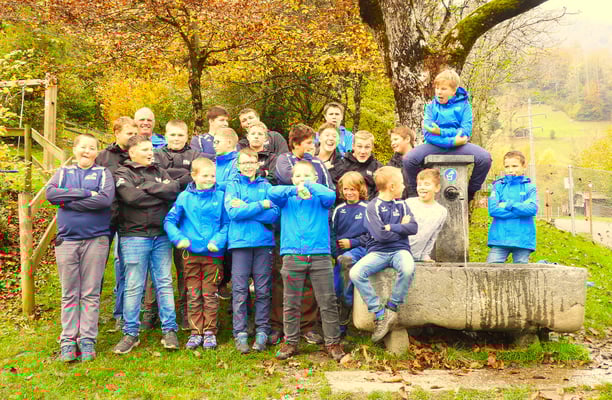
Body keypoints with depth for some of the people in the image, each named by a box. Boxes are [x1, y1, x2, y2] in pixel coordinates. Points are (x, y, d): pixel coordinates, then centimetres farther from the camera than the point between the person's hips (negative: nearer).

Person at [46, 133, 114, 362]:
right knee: (69, 294, 6)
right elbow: (50, 193, -6)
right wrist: (86, 193, -13)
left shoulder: (103, 173, 7)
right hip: (66, 240, 2)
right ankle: (68, 341, 11)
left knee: (91, 293, 3)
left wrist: (68, 201, -10)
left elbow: (106, 198, -12)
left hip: (96, 239, -2)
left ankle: (87, 340, 9)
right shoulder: (63, 172, 14)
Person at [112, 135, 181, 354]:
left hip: (161, 235, 4)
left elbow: (175, 189, -1)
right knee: (133, 286, 0)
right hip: (135, 235, -4)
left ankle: (169, 331, 12)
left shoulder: (159, 171, 17)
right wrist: (161, 193, -5)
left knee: (164, 283, 5)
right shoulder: (123, 174, 3)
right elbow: (131, 197, -16)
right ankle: (130, 334, 11)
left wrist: (148, 187, -7)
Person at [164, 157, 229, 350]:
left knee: (210, 294, 5)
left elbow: (227, 224, 2)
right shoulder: (184, 197, 3)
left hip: (213, 254, -1)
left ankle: (210, 332, 16)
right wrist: (178, 238, -12)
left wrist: (218, 240, -12)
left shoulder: (220, 196, 1)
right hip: (191, 253, 1)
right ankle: (196, 332, 17)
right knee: (193, 296, 7)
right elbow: (169, 220, 3)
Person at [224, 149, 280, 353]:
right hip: (240, 242, -1)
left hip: (263, 243, 1)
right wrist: (261, 205, -7)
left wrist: (245, 208, -7)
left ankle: (262, 331, 11)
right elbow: (233, 213, -7)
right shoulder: (232, 186, 10)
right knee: (239, 290, -1)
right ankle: (240, 334, 5)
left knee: (263, 290, 3)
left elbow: (274, 214, -3)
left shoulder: (266, 187, 12)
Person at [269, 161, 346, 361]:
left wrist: (309, 186, -8)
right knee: (291, 303, 7)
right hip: (292, 256, 1)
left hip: (320, 255, -1)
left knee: (328, 301, 1)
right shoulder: (287, 199, 12)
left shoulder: (320, 198, 10)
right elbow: (273, 192, -8)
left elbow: (330, 195, -12)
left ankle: (333, 342, 11)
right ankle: (290, 341, 19)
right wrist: (295, 189, -17)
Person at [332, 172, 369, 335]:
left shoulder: (367, 209, 3)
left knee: (346, 259, -39)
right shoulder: (339, 210, 15)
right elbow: (332, 233, 15)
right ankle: (339, 327, 4)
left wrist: (352, 242, -9)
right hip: (340, 252, 5)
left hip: (359, 248, -4)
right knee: (333, 288, -11)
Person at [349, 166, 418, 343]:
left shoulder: (401, 205, 15)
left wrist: (391, 227, -8)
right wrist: (402, 227, 1)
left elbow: (414, 228, 1)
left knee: (408, 269, -36)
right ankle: (379, 314, -18)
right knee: (355, 273, -29)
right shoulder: (373, 207, -1)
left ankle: (392, 307, -14)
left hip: (399, 249, 2)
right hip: (378, 251, -2)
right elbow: (381, 235, -12)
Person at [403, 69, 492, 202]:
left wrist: (441, 132, -20)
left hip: (457, 147, 0)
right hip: (435, 146, 0)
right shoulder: (431, 106, 3)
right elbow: (428, 134, -11)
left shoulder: (463, 105, 2)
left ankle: (470, 192, 2)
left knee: (485, 158, -23)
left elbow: (466, 132, -10)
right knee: (409, 158, -26)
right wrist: (452, 141, -21)